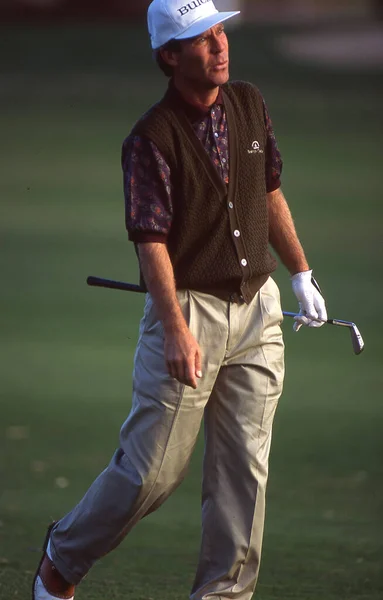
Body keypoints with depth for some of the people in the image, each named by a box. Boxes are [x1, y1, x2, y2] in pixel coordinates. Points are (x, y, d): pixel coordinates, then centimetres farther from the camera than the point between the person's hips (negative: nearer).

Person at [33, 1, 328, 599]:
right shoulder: (152, 139, -13)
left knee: (244, 467, 4)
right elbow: (152, 240, -18)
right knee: (153, 469, -3)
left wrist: (302, 275, 21)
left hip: (257, 309, 6)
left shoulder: (250, 105, 7)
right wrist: (176, 330, -27)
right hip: (188, 309, -6)